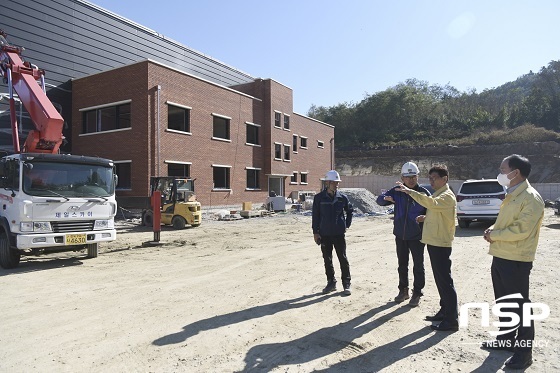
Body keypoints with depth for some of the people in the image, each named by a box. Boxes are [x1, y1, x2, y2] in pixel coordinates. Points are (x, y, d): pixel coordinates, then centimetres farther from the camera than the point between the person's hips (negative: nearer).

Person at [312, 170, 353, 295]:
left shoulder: (342, 197, -1)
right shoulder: (319, 198, -5)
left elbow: (349, 211, 15)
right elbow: (315, 215, -1)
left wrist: (347, 224, 8)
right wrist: (315, 232, -2)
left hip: (339, 233, 0)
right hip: (324, 234, 0)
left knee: (343, 259, 3)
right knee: (327, 259, 10)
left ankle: (346, 284, 13)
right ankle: (331, 283, 23)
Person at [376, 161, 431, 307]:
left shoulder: (424, 193, -9)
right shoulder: (397, 192, -1)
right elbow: (379, 200, -2)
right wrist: (385, 198, -26)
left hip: (417, 236, -3)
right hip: (400, 235, 3)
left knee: (418, 265, 7)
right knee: (402, 265, 16)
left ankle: (417, 293, 21)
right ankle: (403, 290, 31)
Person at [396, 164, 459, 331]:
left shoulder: (447, 196, -15)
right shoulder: (437, 195, 17)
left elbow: (431, 203, -37)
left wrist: (410, 191, -40)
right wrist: (425, 218, 8)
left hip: (441, 244, -10)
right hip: (434, 242, 10)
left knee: (445, 281, -5)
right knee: (440, 279, 17)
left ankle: (452, 320, 2)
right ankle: (444, 311, 28)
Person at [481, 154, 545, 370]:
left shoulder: (531, 198, -15)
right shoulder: (511, 195, 15)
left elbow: (521, 230, -23)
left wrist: (494, 235, -12)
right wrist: (492, 230, 1)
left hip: (516, 260, -9)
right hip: (500, 256, 9)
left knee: (519, 305, 1)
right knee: (503, 302, 18)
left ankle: (524, 351, 13)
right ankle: (506, 338, 32)